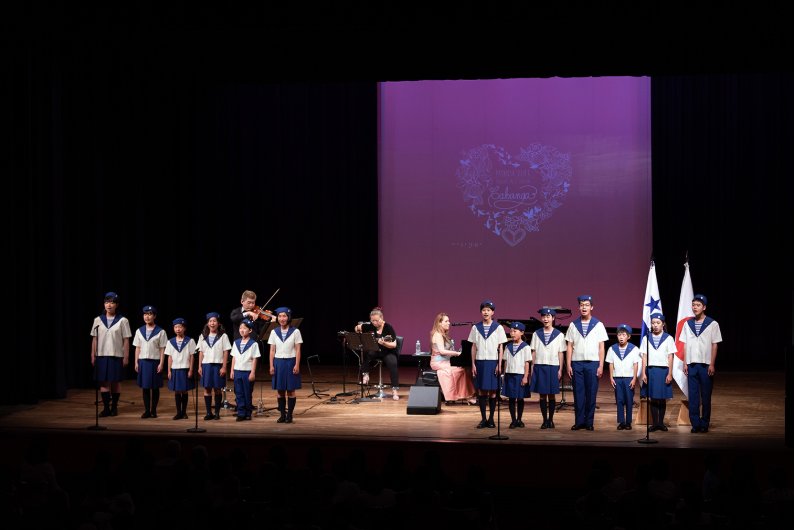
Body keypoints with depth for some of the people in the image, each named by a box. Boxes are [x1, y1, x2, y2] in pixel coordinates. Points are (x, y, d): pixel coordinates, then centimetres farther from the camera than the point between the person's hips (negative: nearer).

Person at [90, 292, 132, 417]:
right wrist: (93, 356, 5)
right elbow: (94, 339, 8)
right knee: (103, 382, 0)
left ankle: (114, 407, 14)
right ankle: (106, 408, 5)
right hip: (102, 355, 2)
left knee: (116, 382, 4)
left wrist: (126, 357, -5)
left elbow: (126, 340, -2)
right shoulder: (98, 320, 6)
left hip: (117, 356, -2)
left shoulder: (122, 321, -2)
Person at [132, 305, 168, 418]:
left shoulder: (160, 332, -2)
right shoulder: (139, 331, 8)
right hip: (143, 361, 3)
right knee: (145, 387, 3)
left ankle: (153, 410, 11)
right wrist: (136, 362, 4)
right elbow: (137, 348, 10)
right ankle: (147, 410, 8)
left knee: (155, 387, 3)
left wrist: (161, 364, -9)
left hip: (155, 361, -3)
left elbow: (162, 349, -3)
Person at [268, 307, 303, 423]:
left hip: (290, 362, -3)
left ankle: (289, 415, 7)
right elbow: (272, 350, 6)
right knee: (279, 390, 4)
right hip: (278, 362, 3)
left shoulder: (295, 332, -2)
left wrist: (297, 365, -10)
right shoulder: (274, 332, 6)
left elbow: (298, 350, -3)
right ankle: (282, 414, 11)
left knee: (291, 390, 1)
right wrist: (271, 365, 0)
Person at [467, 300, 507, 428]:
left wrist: (499, 365, -4)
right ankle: (483, 419, 8)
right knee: (481, 391, 2)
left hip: (493, 361, -2)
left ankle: (491, 419, 8)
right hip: (480, 361, 2)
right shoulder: (476, 328, 6)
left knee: (492, 391, 0)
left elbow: (500, 348, 2)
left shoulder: (498, 328, 1)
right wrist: (473, 364, 3)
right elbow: (474, 347, 9)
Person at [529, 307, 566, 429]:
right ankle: (544, 420, 9)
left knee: (551, 395, 3)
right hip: (539, 367, 1)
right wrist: (532, 368, 3)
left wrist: (560, 370, -1)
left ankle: (551, 420, 12)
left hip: (553, 367, -1)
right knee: (542, 395, 2)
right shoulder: (537, 334, 6)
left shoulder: (559, 335, 2)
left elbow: (560, 354, 2)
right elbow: (533, 352, 7)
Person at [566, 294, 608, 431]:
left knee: (591, 394, 1)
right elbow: (569, 346, 7)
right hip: (577, 363, 1)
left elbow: (601, 347, 3)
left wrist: (600, 366, -3)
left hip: (592, 363, -1)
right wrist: (568, 365, 1)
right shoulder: (573, 325, 7)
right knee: (578, 394, 2)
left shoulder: (598, 325, 4)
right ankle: (579, 421, 8)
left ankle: (589, 422, 8)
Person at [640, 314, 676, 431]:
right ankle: (654, 423, 7)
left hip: (663, 370, -1)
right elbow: (644, 357, 7)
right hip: (650, 370, 1)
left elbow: (670, 357, 2)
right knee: (652, 398, 1)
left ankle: (661, 422, 10)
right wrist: (644, 373, 1)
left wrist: (670, 374, -3)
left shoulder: (668, 338, 3)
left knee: (662, 398, 1)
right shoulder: (646, 339, 7)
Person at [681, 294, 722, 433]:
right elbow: (685, 345, 9)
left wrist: (712, 364, -7)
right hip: (691, 364, 3)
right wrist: (685, 363, 3)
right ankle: (695, 424, 5)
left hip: (705, 365, -2)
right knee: (692, 396, 1)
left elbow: (714, 345, -2)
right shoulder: (688, 324, 7)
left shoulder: (712, 324, -2)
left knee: (706, 396, 2)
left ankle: (704, 424, 9)